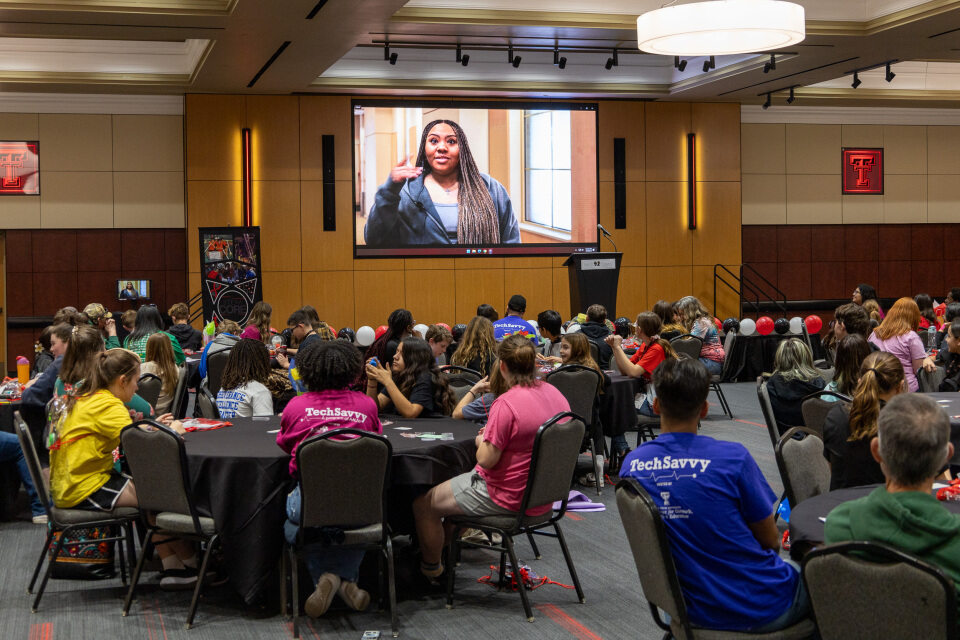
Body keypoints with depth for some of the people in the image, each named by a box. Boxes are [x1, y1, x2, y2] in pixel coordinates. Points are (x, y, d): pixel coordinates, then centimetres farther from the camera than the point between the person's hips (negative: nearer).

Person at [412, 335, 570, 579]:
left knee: (423, 504, 8)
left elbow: (486, 459, -24)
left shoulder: (506, 403, -26)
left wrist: (481, 441, -3)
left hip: (506, 497, -9)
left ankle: (430, 568, 26)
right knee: (461, 480, 33)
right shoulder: (555, 394, 0)